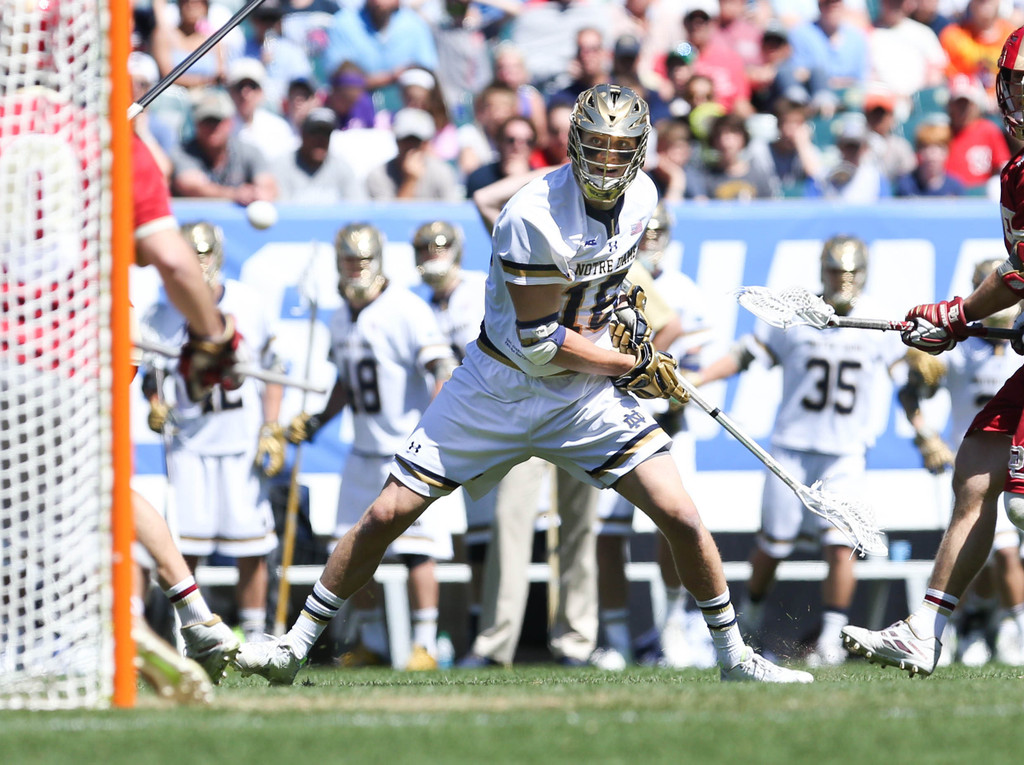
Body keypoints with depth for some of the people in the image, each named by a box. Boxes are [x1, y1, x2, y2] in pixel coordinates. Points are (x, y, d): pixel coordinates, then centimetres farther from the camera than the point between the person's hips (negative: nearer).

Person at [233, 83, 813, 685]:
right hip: (502, 387, -4)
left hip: (587, 394, 4)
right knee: (386, 516, -5)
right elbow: (540, 343, -21)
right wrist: (635, 366, -13)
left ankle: (735, 657, 10)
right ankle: (297, 646, 10)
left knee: (682, 518, -8)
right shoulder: (537, 217, -25)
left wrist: (626, 306, 5)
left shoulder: (642, 196, -3)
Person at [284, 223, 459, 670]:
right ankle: (371, 642, 19)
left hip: (408, 449, -8)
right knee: (350, 550, 7)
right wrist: (318, 421, 19)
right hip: (364, 450, 8)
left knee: (416, 547, -11)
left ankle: (425, 645, -6)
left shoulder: (406, 311, -13)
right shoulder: (341, 320, 12)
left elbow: (443, 369, -20)